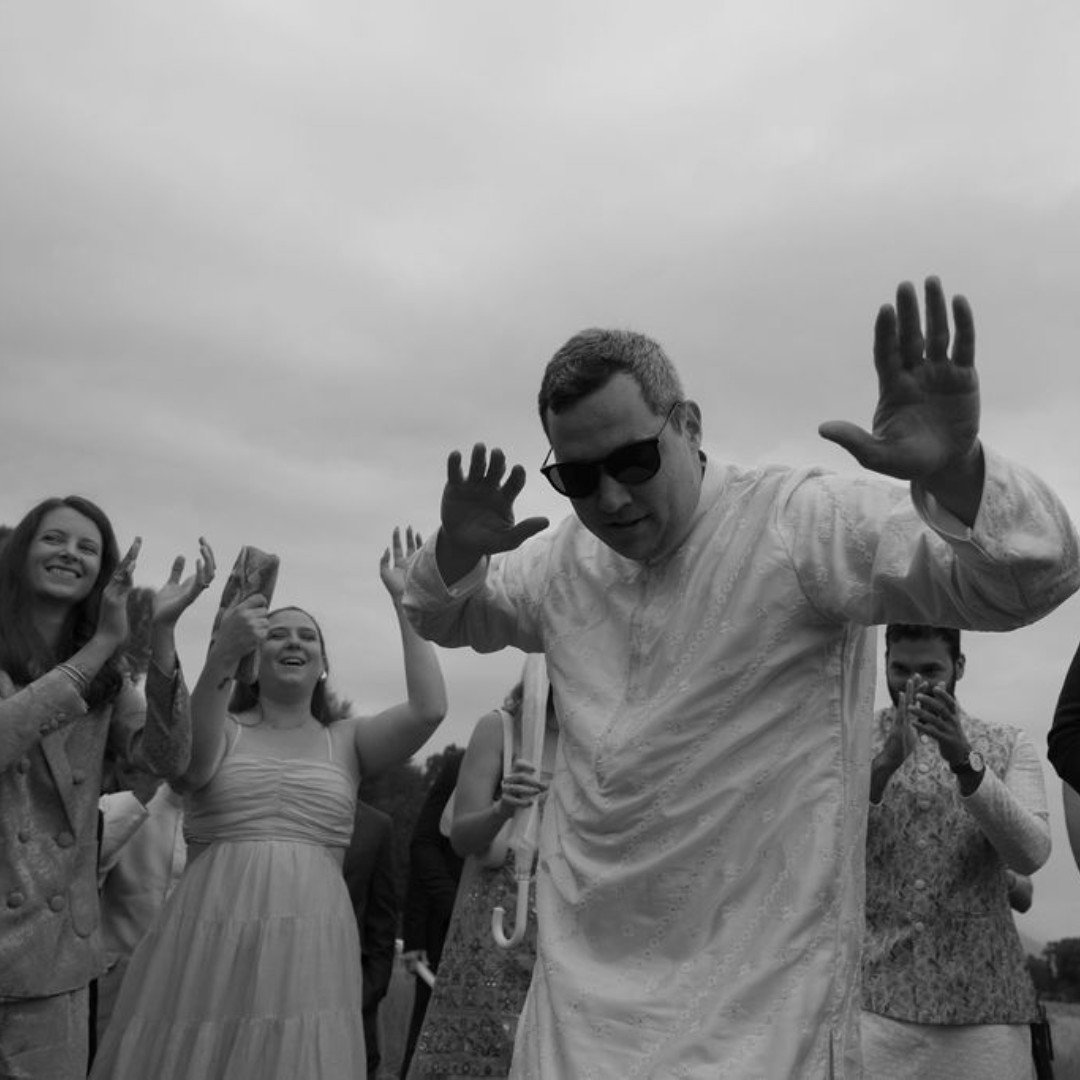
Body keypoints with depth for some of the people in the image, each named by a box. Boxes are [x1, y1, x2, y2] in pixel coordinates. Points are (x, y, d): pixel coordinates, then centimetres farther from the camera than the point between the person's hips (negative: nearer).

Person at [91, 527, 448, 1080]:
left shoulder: (345, 741, 11)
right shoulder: (222, 728, 9)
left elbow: (428, 709, -4)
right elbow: (192, 766, -14)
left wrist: (405, 600, -3)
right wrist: (221, 657, -30)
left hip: (309, 946, 1)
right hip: (209, 940, 0)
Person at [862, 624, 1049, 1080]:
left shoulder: (1009, 746, 7)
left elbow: (1029, 853, -9)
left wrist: (964, 761, -24)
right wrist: (887, 762, -23)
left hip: (982, 998, 1)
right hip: (873, 994, -1)